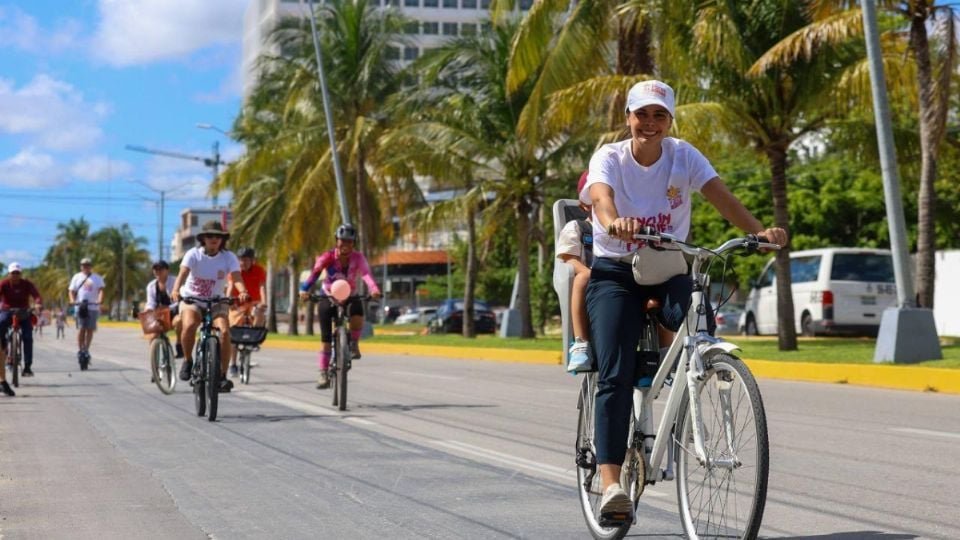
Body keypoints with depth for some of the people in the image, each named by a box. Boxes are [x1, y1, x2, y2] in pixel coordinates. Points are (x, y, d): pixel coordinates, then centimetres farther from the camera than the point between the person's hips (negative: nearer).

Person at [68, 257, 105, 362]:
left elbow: (100, 290, -2)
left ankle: (86, 349, 10)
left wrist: (100, 300, -21)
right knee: (81, 328, -10)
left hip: (93, 307, 0)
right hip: (80, 306, 0)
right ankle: (80, 349, -4)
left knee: (90, 329, 0)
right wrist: (72, 300, -11)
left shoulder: (97, 278, 10)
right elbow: (72, 290, 9)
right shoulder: (77, 277, 13)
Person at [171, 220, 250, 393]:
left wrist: (242, 292, -46)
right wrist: (176, 290, -48)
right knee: (189, 325, -32)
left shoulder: (229, 257, -9)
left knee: (225, 331, -24)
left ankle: (222, 376, -14)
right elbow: (183, 273, -28)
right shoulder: (194, 254, -12)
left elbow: (237, 277, -24)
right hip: (191, 300, -1)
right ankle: (188, 361, -6)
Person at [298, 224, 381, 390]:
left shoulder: (358, 258, -14)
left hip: (349, 296, 0)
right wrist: (304, 289, -50)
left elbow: (366, 274, -32)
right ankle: (324, 374, 4)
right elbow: (315, 272, -32)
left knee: (357, 315, -34)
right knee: (326, 339, -6)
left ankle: (354, 345, -8)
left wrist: (374, 289, -53)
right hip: (328, 297, 0)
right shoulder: (328, 257, -17)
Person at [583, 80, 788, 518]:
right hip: (616, 272, -2)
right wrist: (614, 222, -56)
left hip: (668, 271, 2)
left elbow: (721, 197, -18)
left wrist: (759, 231, -37)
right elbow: (600, 195, -31)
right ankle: (610, 484, -23)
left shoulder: (683, 156, -4)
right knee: (615, 377, -18)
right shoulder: (609, 157, -9)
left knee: (686, 318, -33)